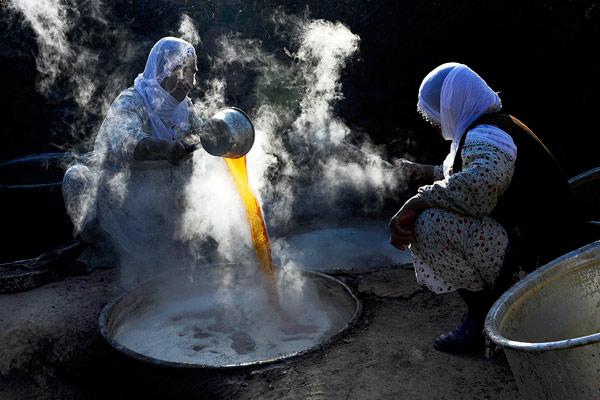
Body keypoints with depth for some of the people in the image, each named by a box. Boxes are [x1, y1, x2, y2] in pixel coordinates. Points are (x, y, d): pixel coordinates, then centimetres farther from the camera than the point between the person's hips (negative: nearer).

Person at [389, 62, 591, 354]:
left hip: (541, 252, -11)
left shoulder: (482, 136, -18)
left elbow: (484, 179, -42)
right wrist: (426, 172, 31)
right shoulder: (497, 124, 14)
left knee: (429, 222, -24)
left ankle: (482, 315, -8)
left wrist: (417, 202, -34)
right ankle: (493, 299, 15)